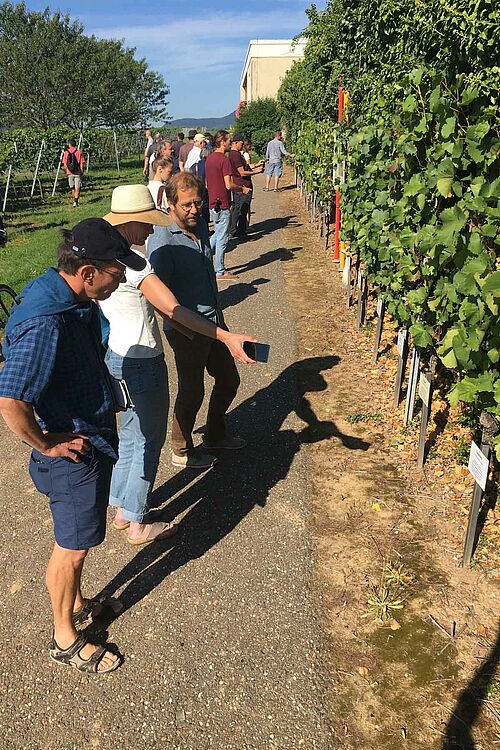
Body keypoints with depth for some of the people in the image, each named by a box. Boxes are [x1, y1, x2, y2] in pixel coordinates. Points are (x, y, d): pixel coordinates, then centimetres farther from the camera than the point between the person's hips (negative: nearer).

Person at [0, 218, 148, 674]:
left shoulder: (76, 299, -2)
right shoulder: (45, 323, -32)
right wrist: (47, 444, -21)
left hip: (96, 440, 9)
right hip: (73, 454, -9)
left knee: (79, 540, 26)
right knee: (73, 547, 10)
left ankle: (76, 604, 49)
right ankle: (65, 640, 33)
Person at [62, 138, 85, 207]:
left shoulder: (66, 152, -2)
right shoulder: (79, 152, -6)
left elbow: (64, 164, 0)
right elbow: (82, 163, -7)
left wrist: (67, 170, 16)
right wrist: (82, 171, 5)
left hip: (70, 173, 2)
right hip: (77, 173, -2)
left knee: (72, 188, 16)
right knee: (77, 188, 3)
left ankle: (74, 201, 21)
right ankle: (75, 201, -11)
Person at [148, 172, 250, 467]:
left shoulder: (201, 225, 4)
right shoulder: (162, 241, -21)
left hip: (214, 322, 8)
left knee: (229, 379, 20)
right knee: (192, 392, 7)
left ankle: (215, 435, 43)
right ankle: (182, 451, 31)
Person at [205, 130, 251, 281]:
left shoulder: (209, 158, 11)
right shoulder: (224, 159, -16)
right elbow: (229, 185, -21)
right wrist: (242, 189, -5)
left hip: (212, 203, 8)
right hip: (222, 204, -8)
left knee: (218, 234, 22)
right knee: (222, 238, 1)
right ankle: (220, 272, 9)